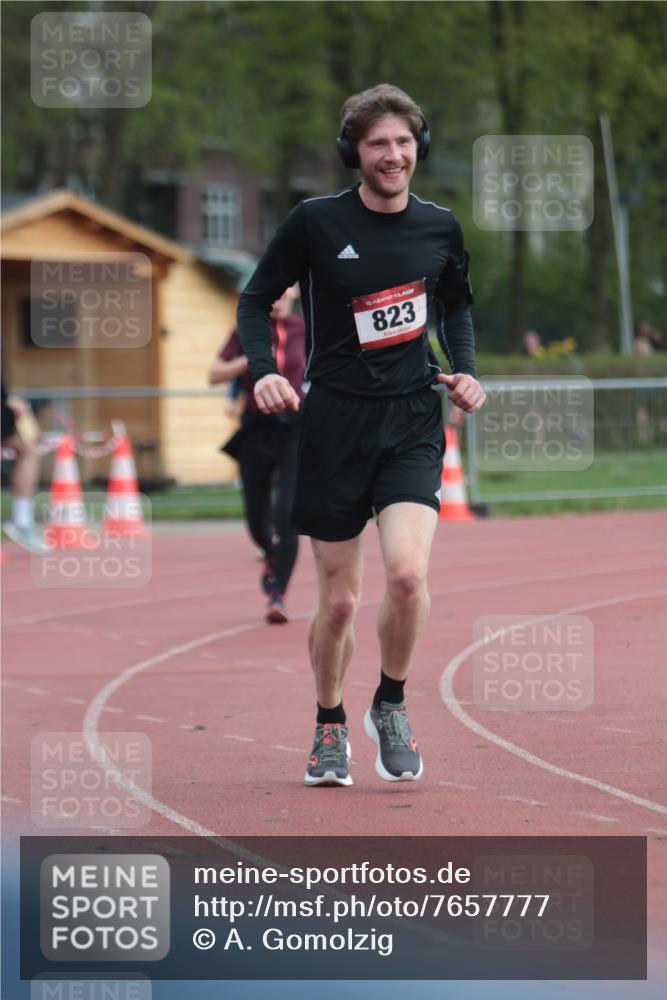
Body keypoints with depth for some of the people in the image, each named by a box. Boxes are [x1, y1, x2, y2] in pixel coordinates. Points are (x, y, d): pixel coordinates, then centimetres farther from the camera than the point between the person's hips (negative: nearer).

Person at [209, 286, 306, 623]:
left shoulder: (305, 330, 2)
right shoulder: (247, 331, 1)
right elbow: (214, 375, -4)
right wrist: (251, 359, -17)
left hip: (295, 429, -1)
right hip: (257, 430, 1)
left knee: (287, 516, -15)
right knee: (257, 518, 9)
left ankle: (278, 595, -11)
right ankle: (272, 558, 43)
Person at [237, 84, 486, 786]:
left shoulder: (440, 228, 4)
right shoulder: (315, 222, -5)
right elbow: (256, 299, 4)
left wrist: (465, 369, 6)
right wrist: (263, 370, -11)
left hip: (412, 420, 1)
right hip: (334, 421, -1)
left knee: (408, 573, -20)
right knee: (338, 599, 4)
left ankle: (390, 705, 6)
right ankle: (330, 727, 29)